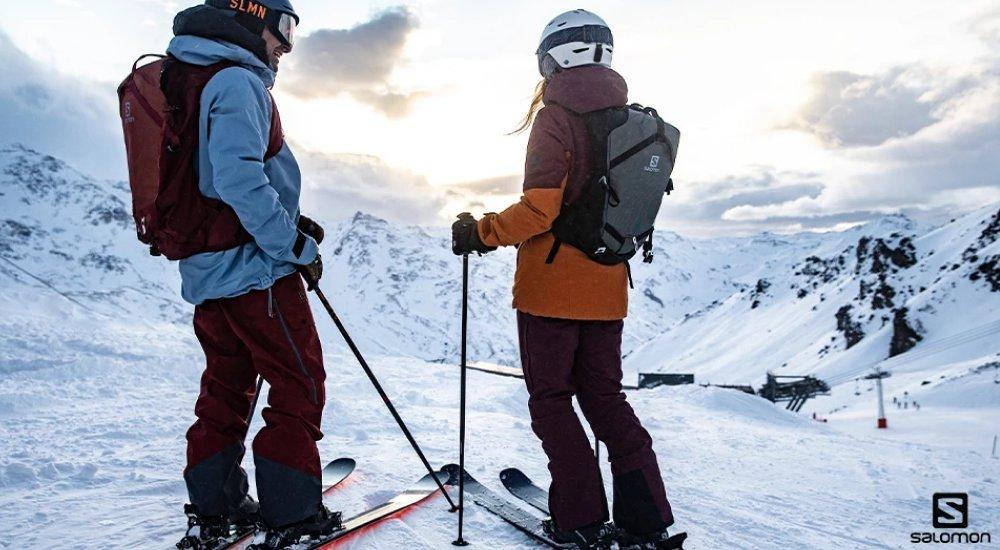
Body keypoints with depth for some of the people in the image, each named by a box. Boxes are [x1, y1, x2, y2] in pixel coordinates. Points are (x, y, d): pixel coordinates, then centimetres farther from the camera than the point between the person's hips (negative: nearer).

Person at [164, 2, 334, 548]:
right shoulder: (236, 80, -13)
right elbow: (239, 180, -26)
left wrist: (288, 222, 13)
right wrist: (297, 246, -17)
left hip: (205, 271, 10)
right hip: (254, 269, -9)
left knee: (225, 387, 18)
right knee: (299, 388, 2)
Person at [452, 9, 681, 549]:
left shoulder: (555, 116, -11)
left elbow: (539, 207, -19)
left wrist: (481, 232, -9)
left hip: (550, 287, -7)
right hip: (607, 290, 7)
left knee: (550, 401, 6)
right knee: (605, 397, 15)